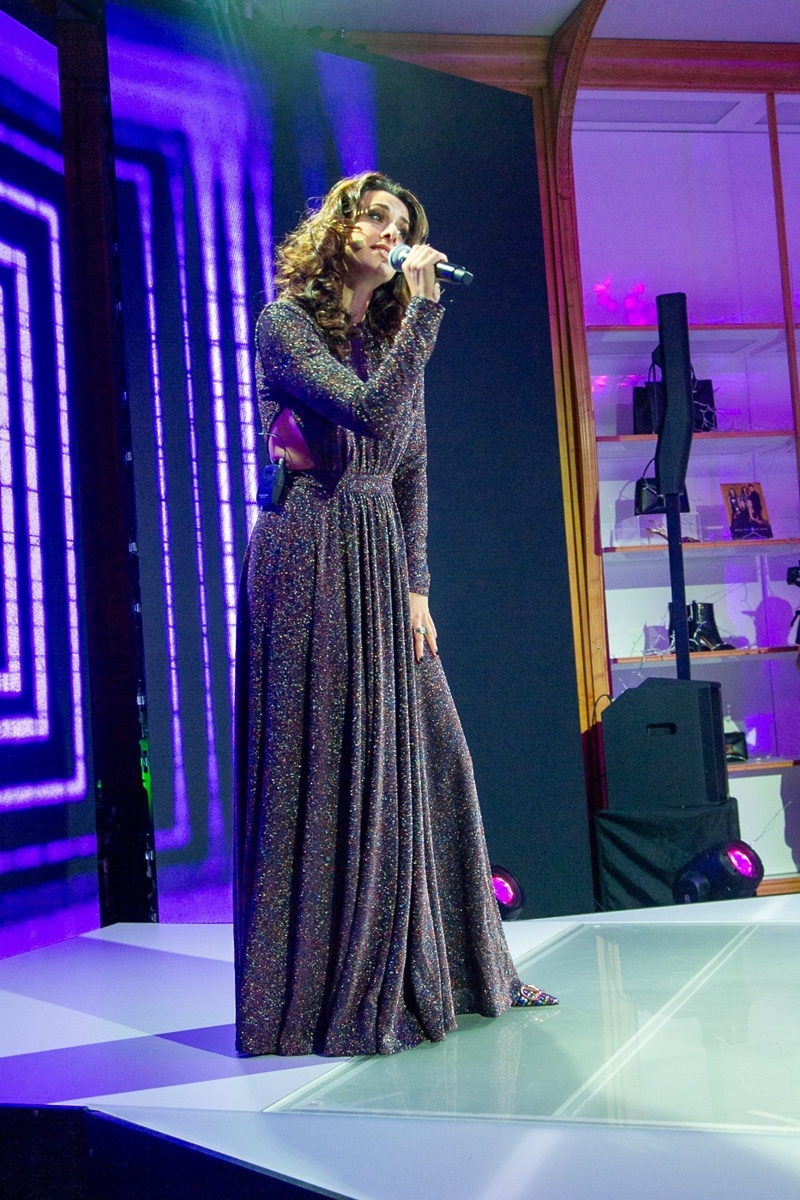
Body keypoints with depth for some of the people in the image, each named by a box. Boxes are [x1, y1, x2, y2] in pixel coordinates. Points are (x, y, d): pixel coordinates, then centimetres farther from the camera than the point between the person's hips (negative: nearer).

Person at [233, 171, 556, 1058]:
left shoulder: (395, 333, 16)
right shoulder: (285, 323, -5)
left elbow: (410, 473, 14)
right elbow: (372, 415, -21)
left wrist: (416, 586, 7)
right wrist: (424, 308, -19)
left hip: (383, 561, 7)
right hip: (308, 560, -7)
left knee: (422, 754, 7)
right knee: (324, 765, -5)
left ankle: (430, 970, 20)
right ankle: (319, 993, 5)